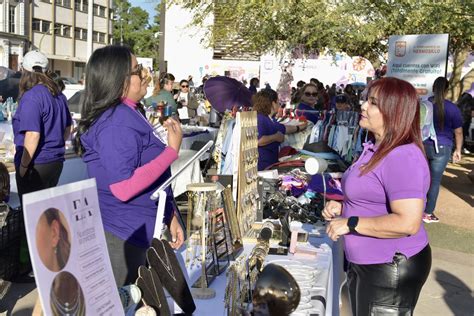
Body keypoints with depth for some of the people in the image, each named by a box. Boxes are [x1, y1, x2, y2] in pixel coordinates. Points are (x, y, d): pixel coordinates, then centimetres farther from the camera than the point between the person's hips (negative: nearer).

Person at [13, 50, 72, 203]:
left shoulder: (31, 96, -17)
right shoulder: (59, 95, 6)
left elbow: (33, 135, -23)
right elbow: (67, 128, 15)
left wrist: (23, 166, -14)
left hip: (36, 165, -7)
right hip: (57, 162, 7)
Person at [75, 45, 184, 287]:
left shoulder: (128, 115, 10)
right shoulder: (115, 124, -21)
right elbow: (124, 188, -28)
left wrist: (169, 216, 16)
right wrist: (172, 149, -24)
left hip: (140, 232, 9)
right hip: (124, 237, -9)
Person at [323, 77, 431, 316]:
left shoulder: (403, 157, -24)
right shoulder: (376, 149, 10)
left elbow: (408, 222, -32)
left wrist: (350, 223, -25)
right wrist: (343, 207, 5)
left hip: (391, 269, -10)